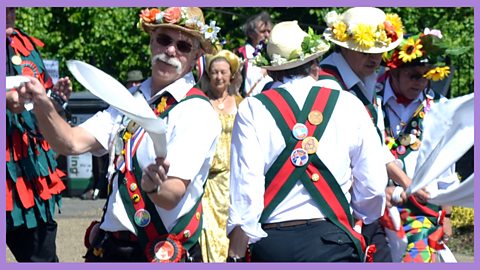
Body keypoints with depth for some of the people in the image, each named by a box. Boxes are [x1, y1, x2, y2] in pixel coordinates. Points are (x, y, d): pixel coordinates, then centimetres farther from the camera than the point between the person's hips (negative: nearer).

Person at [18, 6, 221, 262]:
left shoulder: (198, 112, -12)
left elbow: (172, 197, -21)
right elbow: (73, 142, -3)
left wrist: (155, 186, -43)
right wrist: (44, 106, -19)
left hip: (162, 254, -6)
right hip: (110, 248, 6)